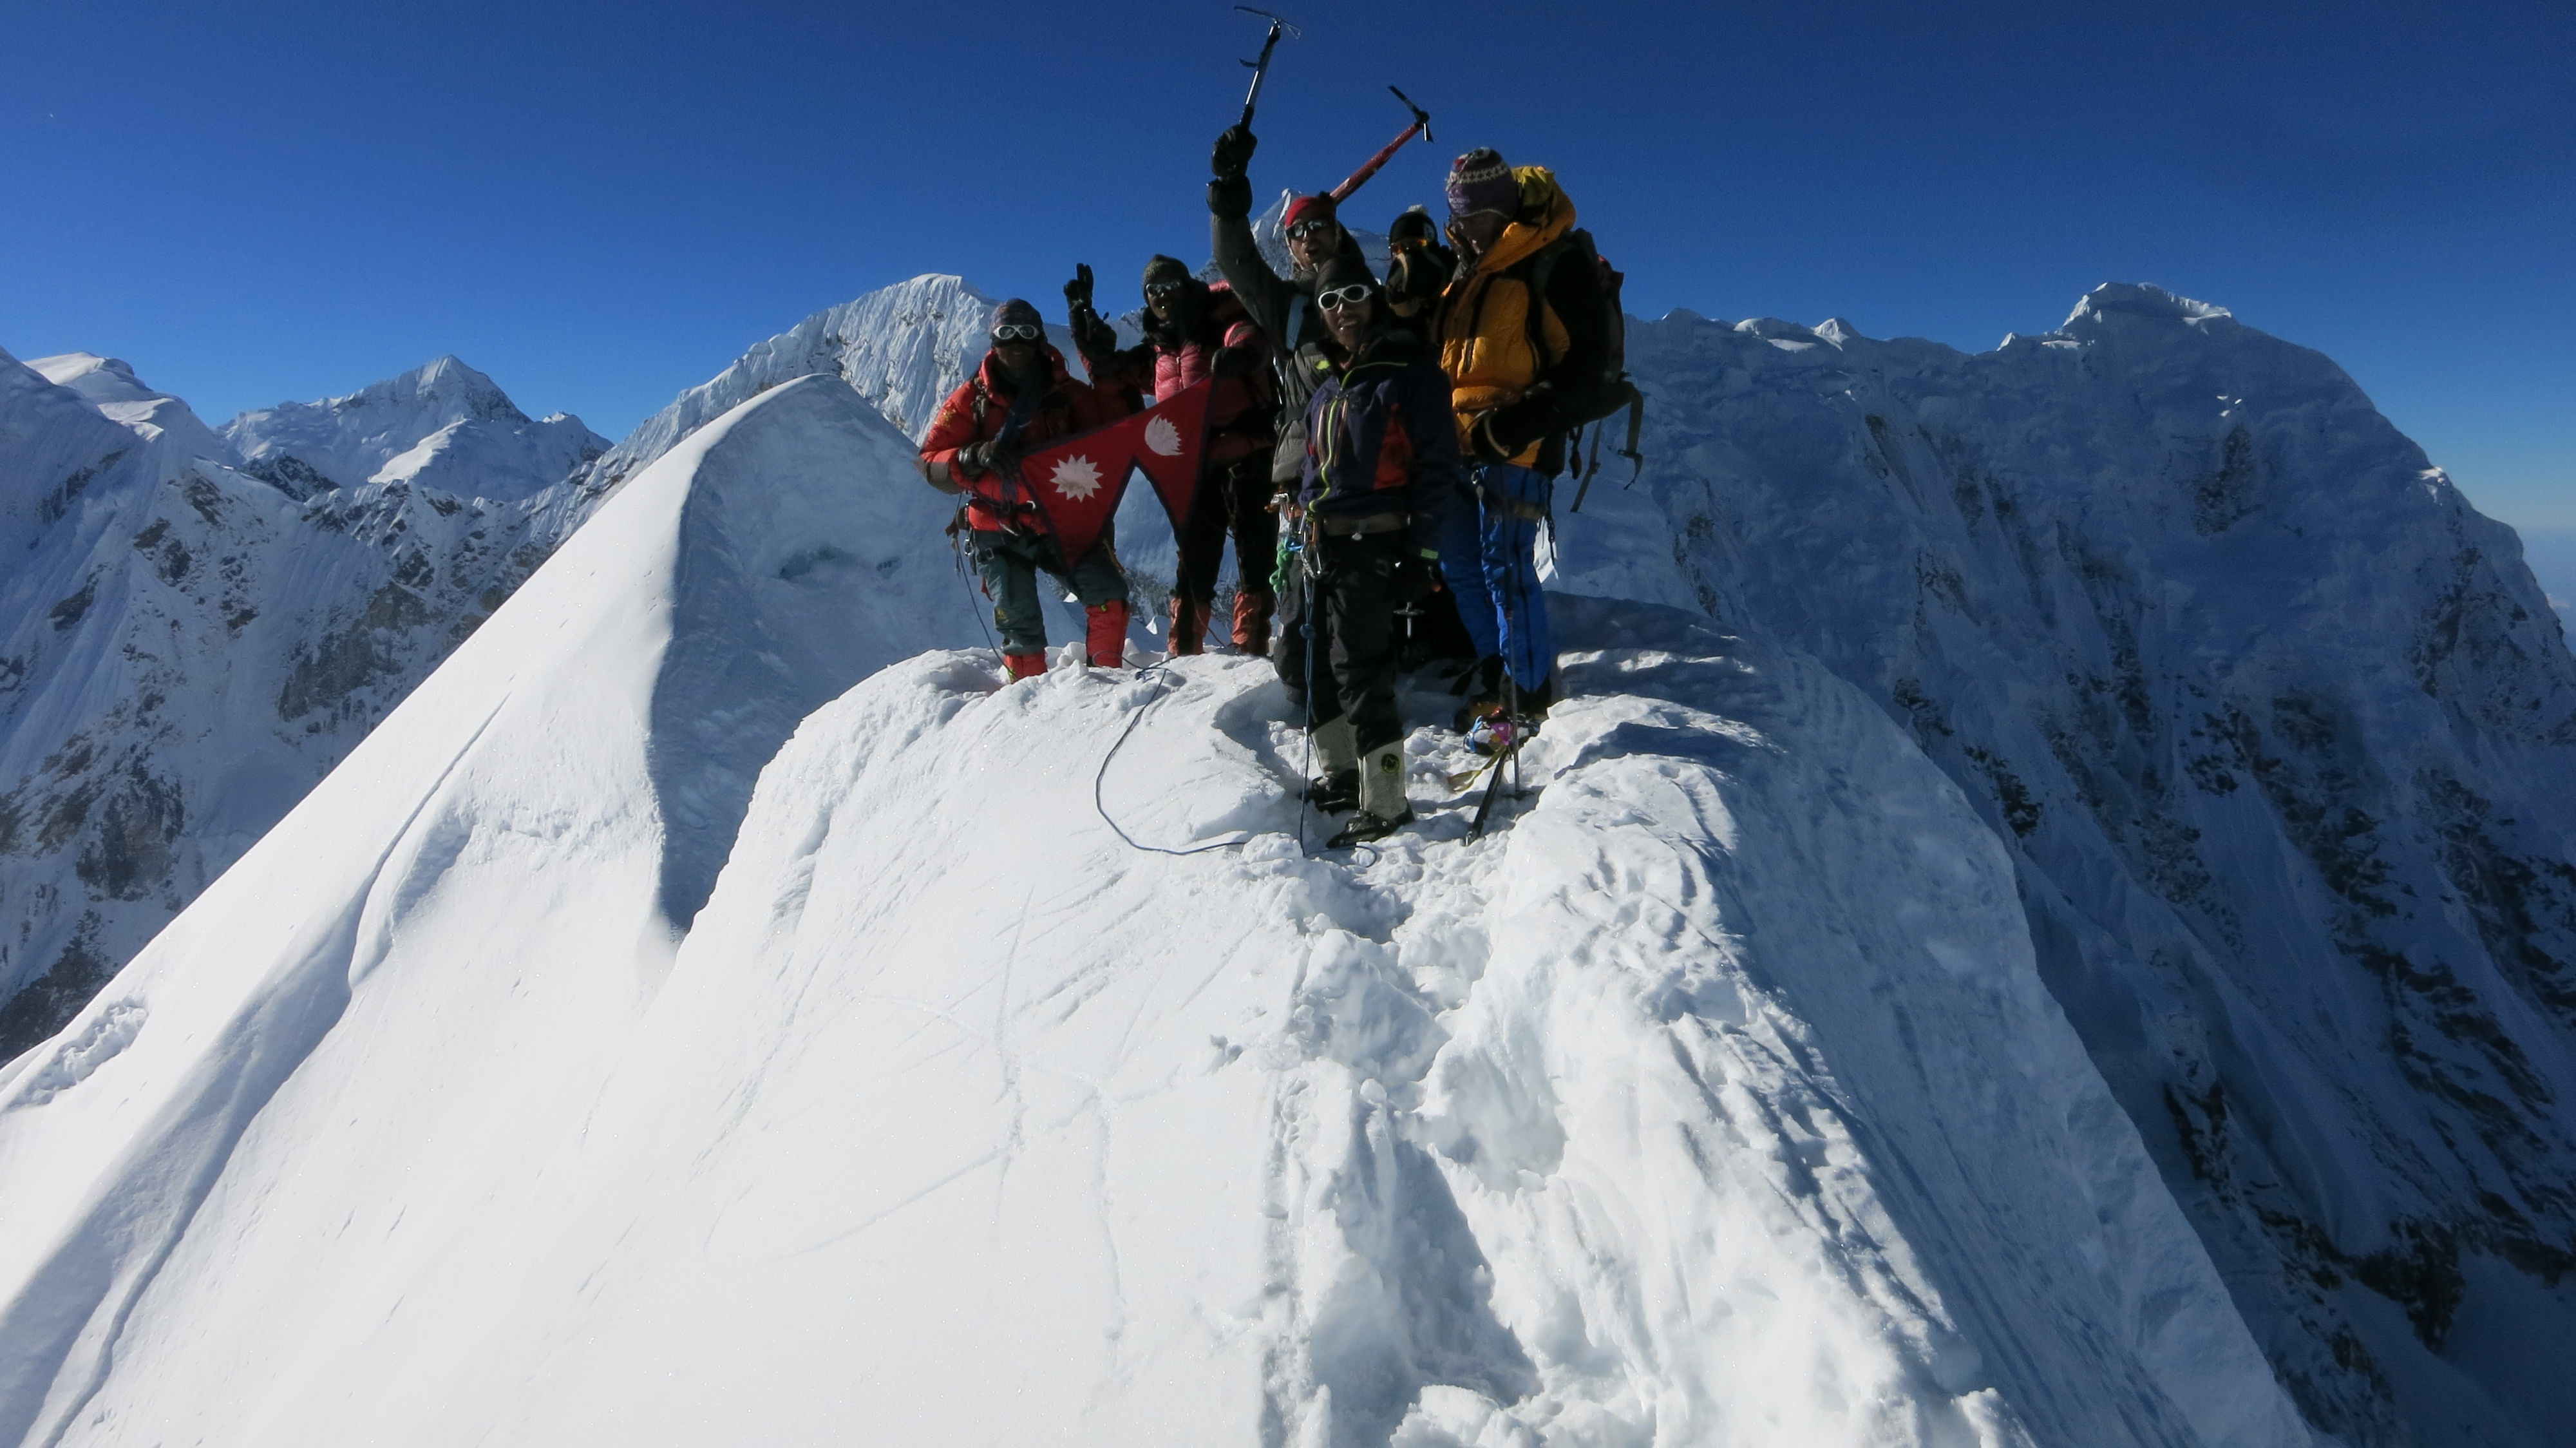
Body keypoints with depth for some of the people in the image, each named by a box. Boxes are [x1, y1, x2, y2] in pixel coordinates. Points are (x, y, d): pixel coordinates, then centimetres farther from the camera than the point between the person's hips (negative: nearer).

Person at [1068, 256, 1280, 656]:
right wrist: (1084, 316, 22)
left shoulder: (1220, 324, 0)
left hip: (1247, 461, -6)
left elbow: (1248, 338, -21)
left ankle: (1251, 649, -4)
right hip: (1196, 468, 6)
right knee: (1194, 562, 9)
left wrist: (1239, 353, -45)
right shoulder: (1157, 350, 19)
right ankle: (1183, 653, 15)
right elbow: (1110, 372, 29)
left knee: (1255, 561, -6)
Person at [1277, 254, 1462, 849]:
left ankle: (1385, 804, -1)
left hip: (1370, 542, -8)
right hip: (1316, 540, 8)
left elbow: (1438, 465, -8)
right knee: (1298, 659, 10)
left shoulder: (1410, 372, -4)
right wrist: (1302, 521, 19)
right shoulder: (1327, 383, 19)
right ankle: (1342, 772, 25)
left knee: (1357, 668, -10)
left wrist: (1416, 545, -12)